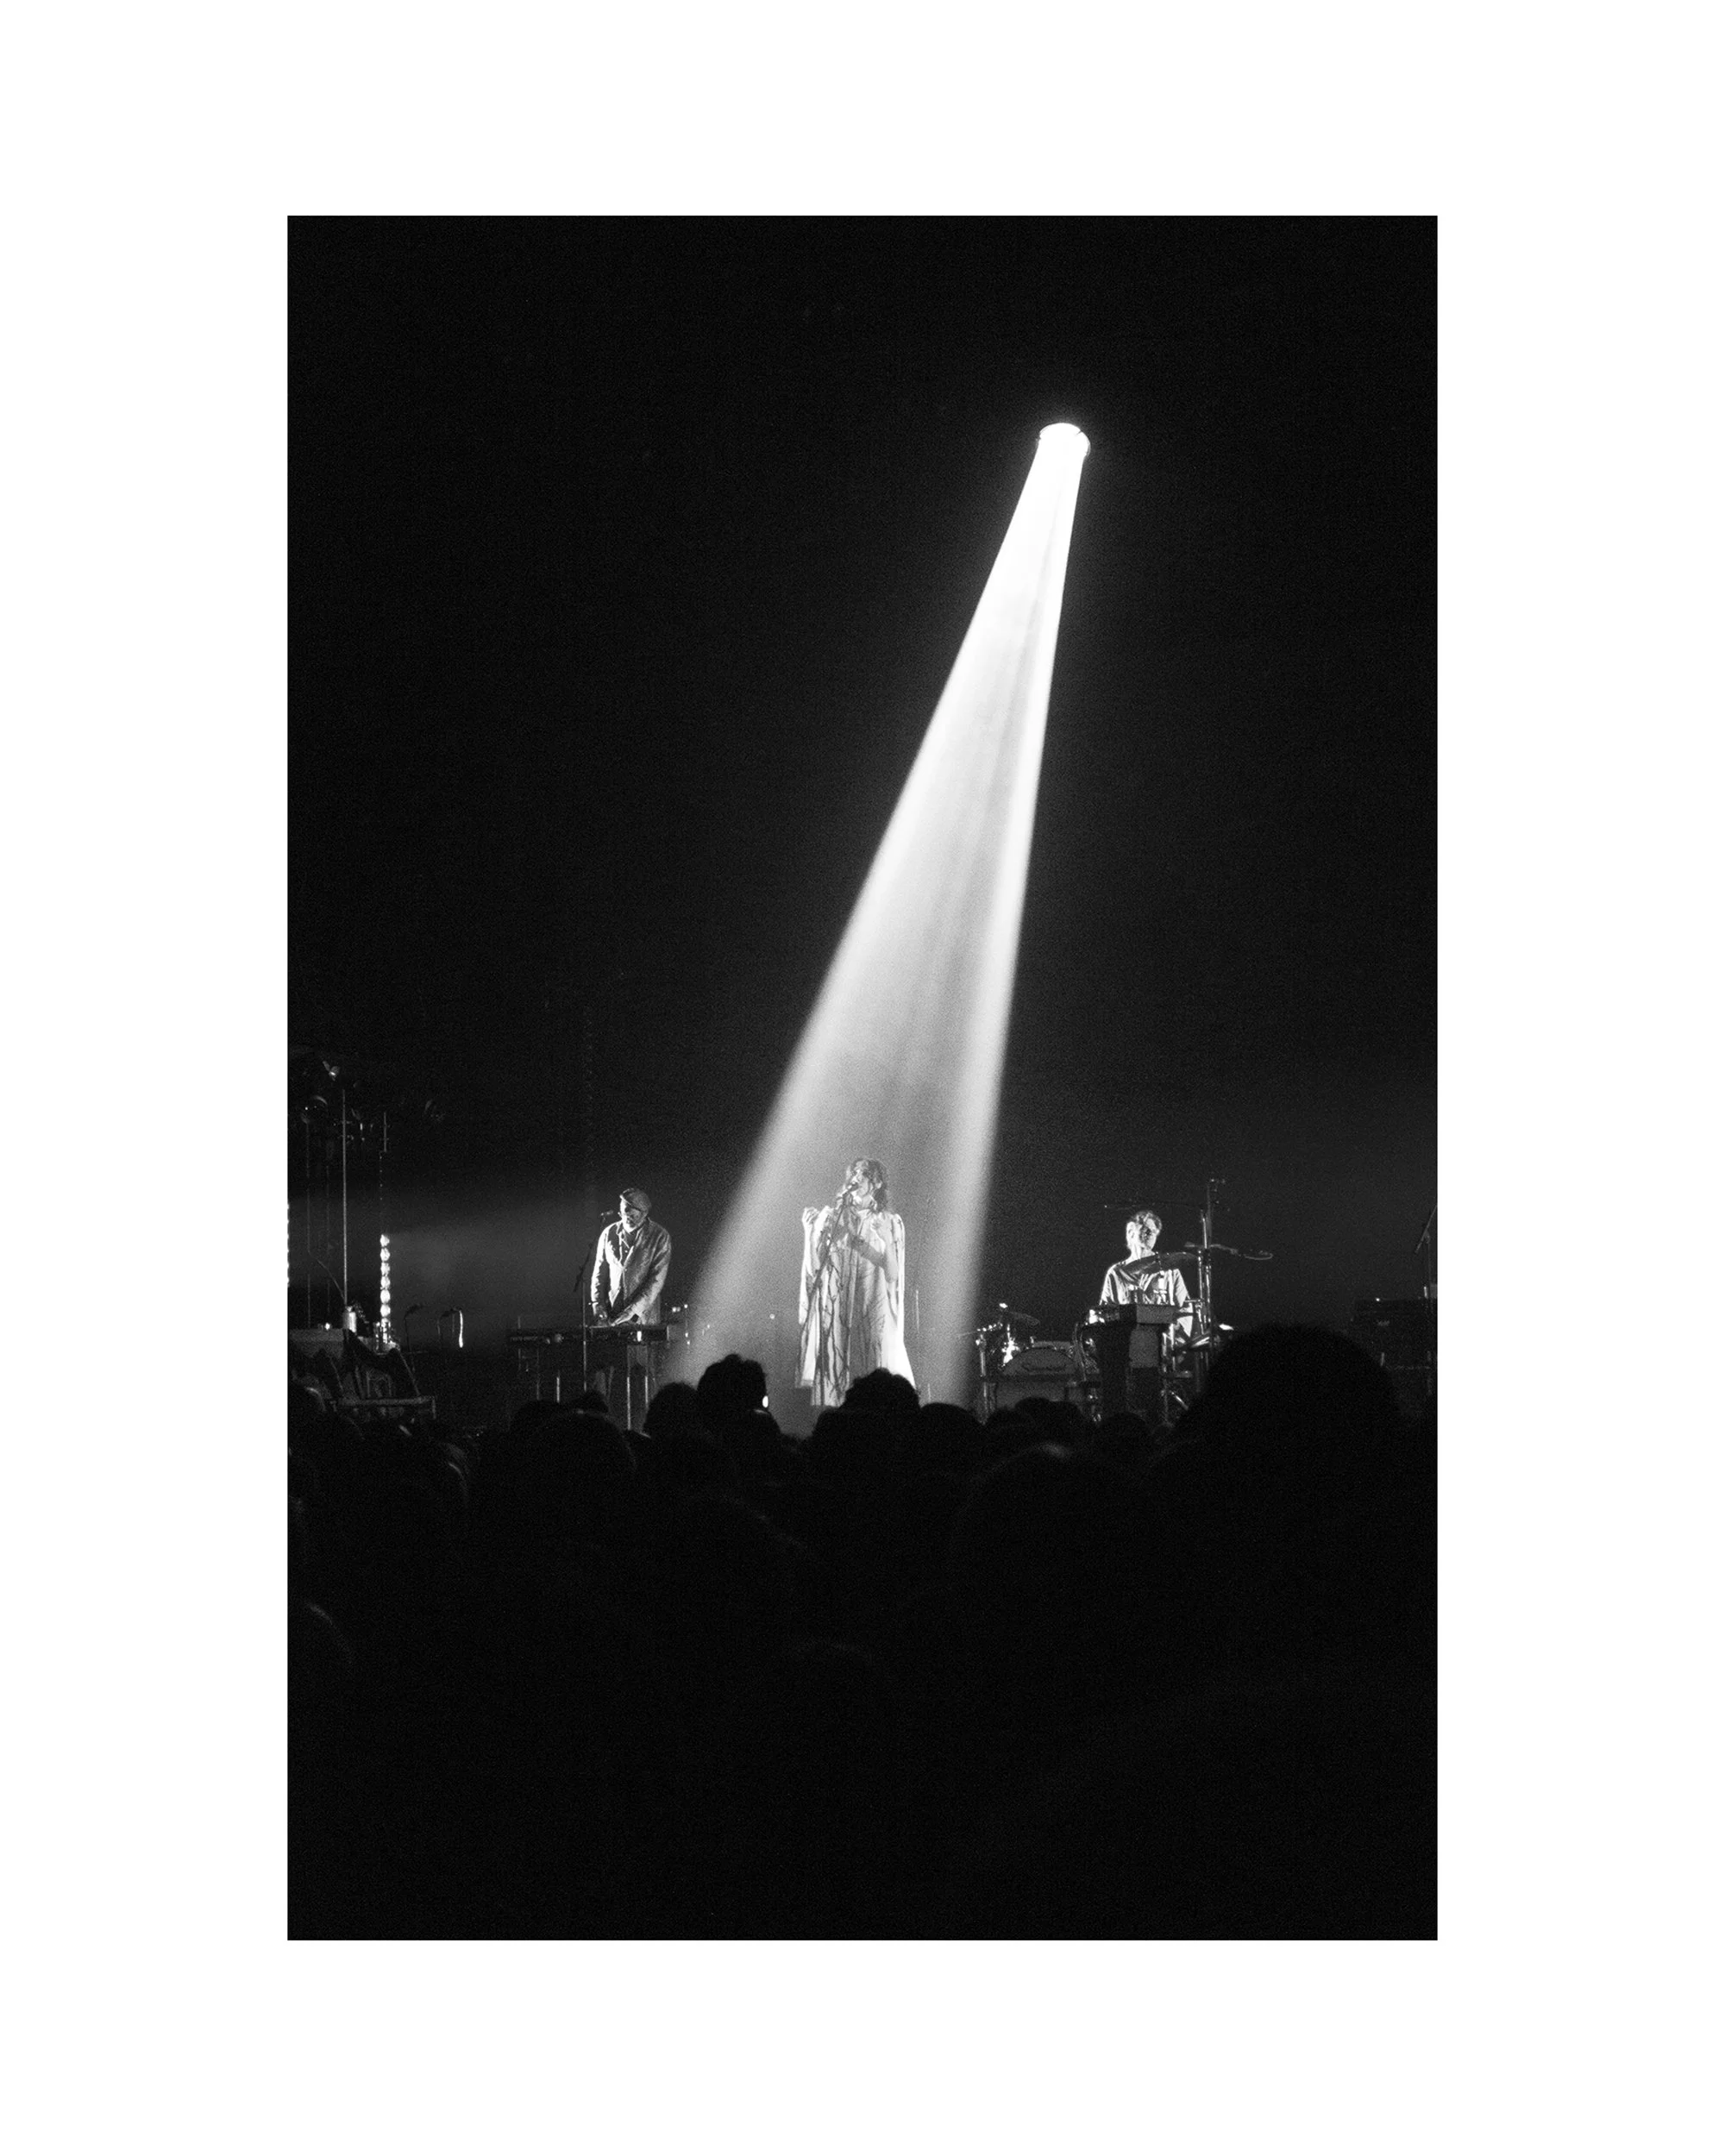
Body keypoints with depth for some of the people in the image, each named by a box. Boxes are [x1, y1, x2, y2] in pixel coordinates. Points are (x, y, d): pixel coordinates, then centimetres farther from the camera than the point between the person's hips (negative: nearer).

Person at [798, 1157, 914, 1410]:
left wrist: (887, 1241, -14)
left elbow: (892, 1275, 2)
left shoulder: (889, 1223, 8)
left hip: (874, 1311, 0)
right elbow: (816, 1263, 2)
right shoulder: (831, 1217, 9)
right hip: (837, 1309, 0)